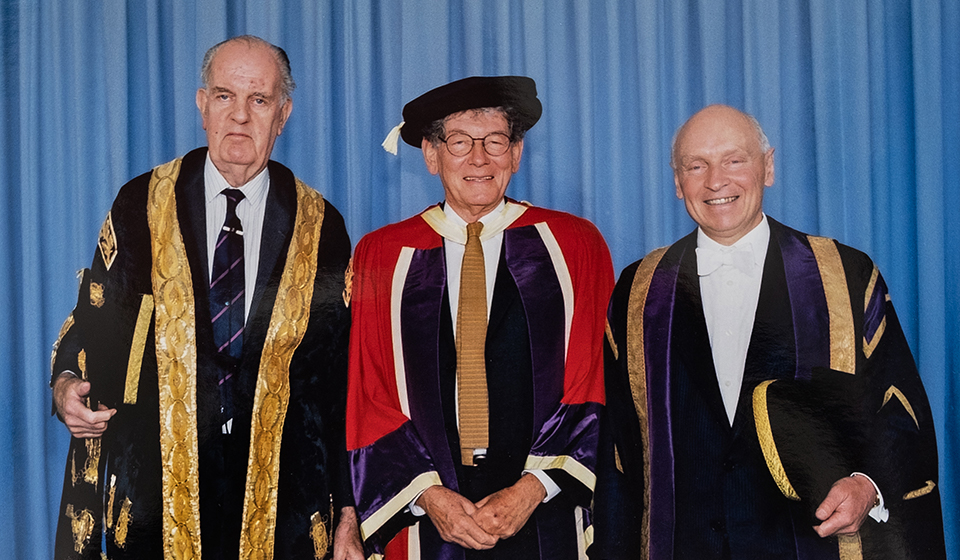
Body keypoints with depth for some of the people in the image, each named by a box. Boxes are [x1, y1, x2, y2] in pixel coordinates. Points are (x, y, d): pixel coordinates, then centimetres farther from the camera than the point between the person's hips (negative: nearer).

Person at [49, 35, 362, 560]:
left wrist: (348, 515, 1)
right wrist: (67, 383, -14)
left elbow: (344, 377, 2)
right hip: (155, 485, 0)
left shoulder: (320, 228, 1)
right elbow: (92, 321, 9)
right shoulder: (141, 205, 1)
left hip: (281, 497, 0)